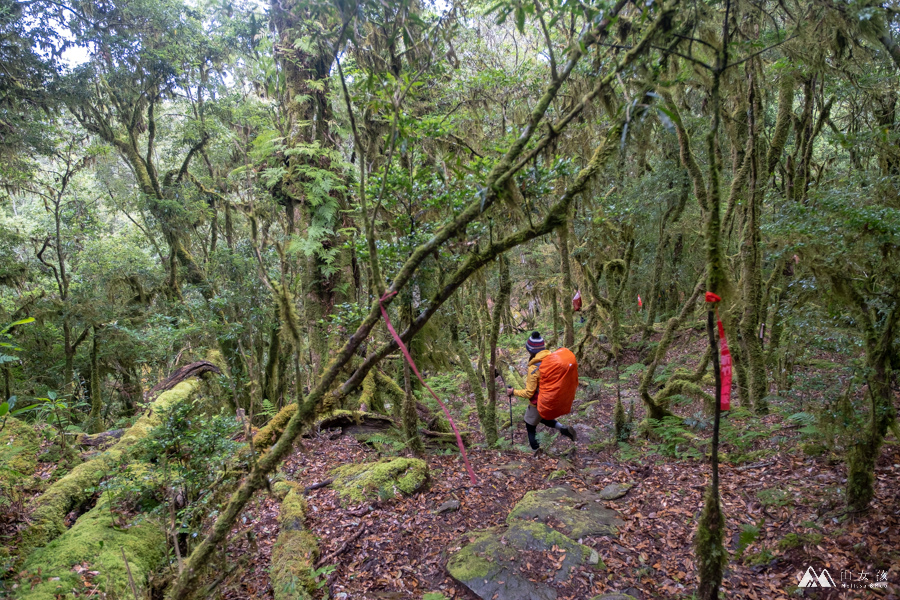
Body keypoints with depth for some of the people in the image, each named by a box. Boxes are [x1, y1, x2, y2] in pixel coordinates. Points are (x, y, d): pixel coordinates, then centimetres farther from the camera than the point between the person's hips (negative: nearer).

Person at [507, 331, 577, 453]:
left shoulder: (534, 368, -28)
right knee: (544, 418, 32)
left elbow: (529, 393, -22)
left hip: (538, 404, -6)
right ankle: (563, 428, 10)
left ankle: (535, 450, 27)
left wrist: (513, 392, -8)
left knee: (530, 426, 17)